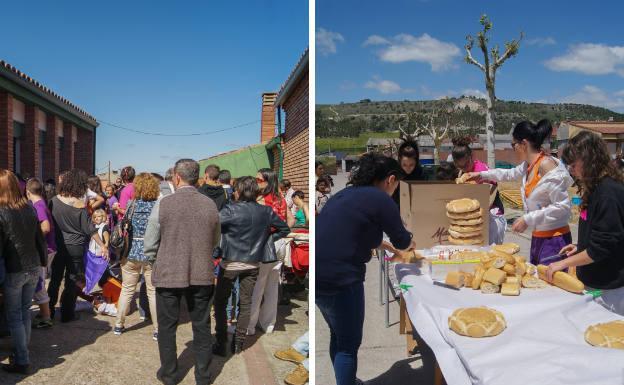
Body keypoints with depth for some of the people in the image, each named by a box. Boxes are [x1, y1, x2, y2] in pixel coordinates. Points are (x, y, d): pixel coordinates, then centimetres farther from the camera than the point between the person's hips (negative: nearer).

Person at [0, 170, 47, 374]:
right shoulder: (30, 209, 1)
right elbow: (40, 240, 7)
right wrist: (43, 262, 18)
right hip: (33, 268, 5)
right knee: (25, 311, 19)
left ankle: (22, 361, 9)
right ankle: (22, 348, 32)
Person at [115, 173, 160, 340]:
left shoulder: (131, 205, -2)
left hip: (132, 252, 2)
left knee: (127, 290, 16)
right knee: (154, 292, 6)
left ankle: (119, 325, 27)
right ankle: (157, 330, 11)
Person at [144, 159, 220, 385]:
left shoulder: (163, 204, -10)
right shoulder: (210, 205, -2)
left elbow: (149, 246, -5)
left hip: (168, 275, -2)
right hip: (202, 275, 2)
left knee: (167, 326, 14)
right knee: (201, 326, 14)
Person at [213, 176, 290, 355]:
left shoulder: (231, 210, -16)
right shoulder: (266, 212, -3)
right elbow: (284, 229, 9)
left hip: (230, 263, -3)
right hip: (253, 263, 4)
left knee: (220, 303, 11)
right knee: (245, 303, 14)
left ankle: (221, 344, 12)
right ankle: (238, 343, 19)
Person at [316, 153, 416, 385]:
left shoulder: (347, 193, 15)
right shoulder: (381, 199, -9)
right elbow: (402, 240, 4)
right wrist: (410, 243, 26)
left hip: (319, 276, 9)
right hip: (339, 279, -9)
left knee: (338, 335, 24)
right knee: (349, 344, 8)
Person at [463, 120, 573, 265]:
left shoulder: (546, 165, -19)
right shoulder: (529, 165, 6)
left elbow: (563, 207, -22)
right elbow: (511, 173, 30)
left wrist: (528, 219, -20)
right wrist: (482, 175, 34)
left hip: (555, 240, -9)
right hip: (537, 238, 9)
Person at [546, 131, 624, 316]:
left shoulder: (608, 192, -21)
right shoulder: (598, 188, 8)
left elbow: (602, 247, -22)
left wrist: (564, 263, -16)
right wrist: (580, 247, 9)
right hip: (596, 282, 9)